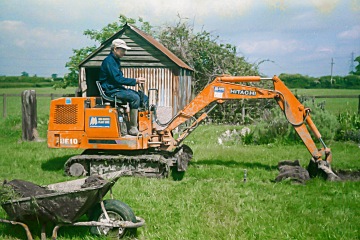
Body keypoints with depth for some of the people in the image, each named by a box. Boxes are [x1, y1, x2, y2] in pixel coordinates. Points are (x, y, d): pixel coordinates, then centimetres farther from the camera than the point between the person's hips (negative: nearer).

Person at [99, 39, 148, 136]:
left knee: (142, 95, 0)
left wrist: (136, 81, 7)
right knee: (134, 97, -27)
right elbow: (117, 79, -21)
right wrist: (135, 81, -19)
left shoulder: (115, 60, 19)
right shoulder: (109, 61, -13)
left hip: (118, 88, 10)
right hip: (111, 90, -10)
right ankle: (133, 128, -24)